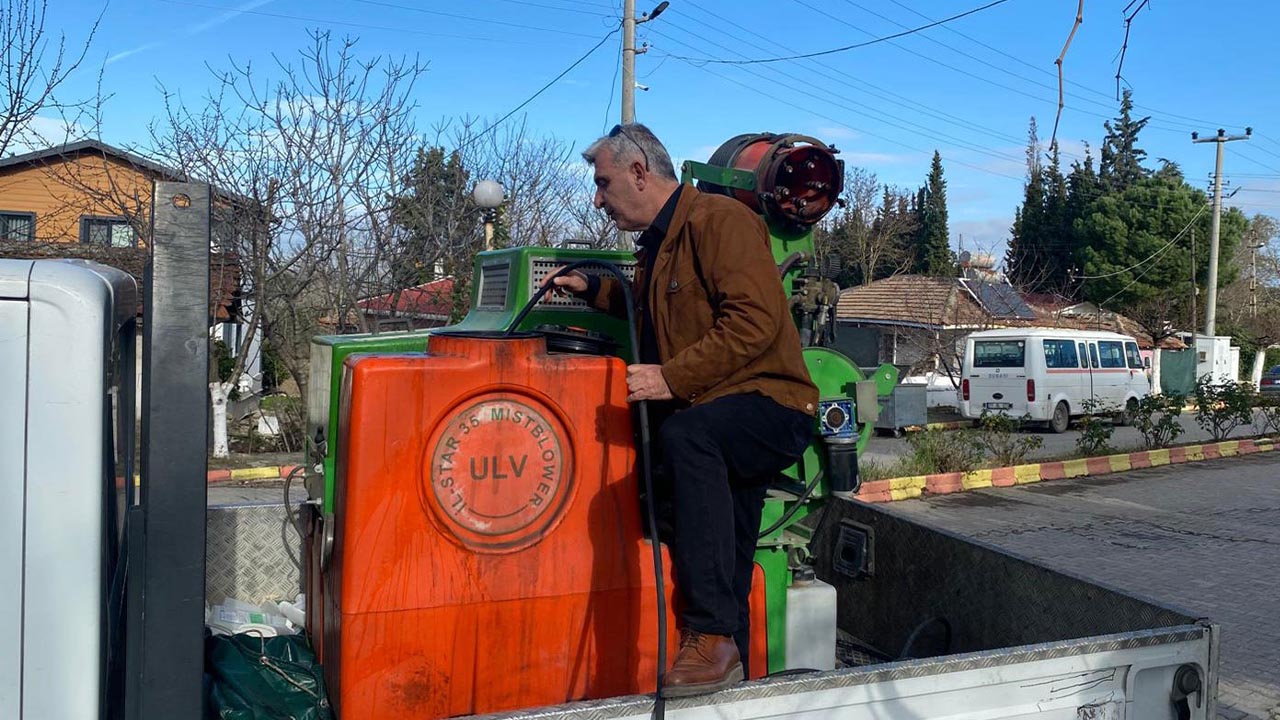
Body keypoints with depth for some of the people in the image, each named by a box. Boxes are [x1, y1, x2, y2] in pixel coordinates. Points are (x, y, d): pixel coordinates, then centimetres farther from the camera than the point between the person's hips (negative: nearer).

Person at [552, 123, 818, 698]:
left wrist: (672, 377, -27)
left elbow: (755, 319, -23)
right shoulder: (658, 242, 20)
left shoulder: (719, 219, -10)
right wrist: (593, 289, 30)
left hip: (768, 406, -9)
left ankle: (712, 634, -37)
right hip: (715, 423, 9)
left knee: (686, 435, -38)